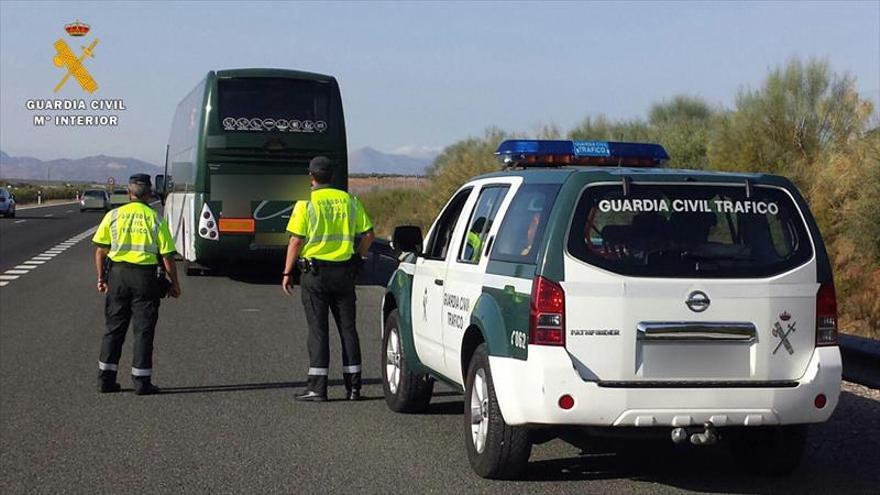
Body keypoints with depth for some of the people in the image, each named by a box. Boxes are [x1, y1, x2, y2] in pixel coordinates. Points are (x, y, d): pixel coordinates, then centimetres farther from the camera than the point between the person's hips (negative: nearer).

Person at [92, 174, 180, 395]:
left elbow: (100, 250, 3)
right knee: (143, 330, 4)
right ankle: (141, 381, 4)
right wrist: (174, 284, 6)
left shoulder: (113, 215, 3)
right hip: (145, 276, -2)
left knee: (114, 327, 11)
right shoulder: (156, 219, -2)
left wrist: (101, 278, 13)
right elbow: (167, 256, -3)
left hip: (118, 273, 2)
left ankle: (106, 378, 13)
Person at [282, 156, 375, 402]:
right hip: (344, 273, 3)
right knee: (347, 328, 9)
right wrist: (357, 258, 17)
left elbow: (296, 241, -10)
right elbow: (368, 234, 5)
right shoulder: (349, 200, 5)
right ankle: (353, 386, 10)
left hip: (315, 272, -3)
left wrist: (287, 273, -4)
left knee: (318, 329, 0)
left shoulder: (306, 204, -7)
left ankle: (317, 387, 0)